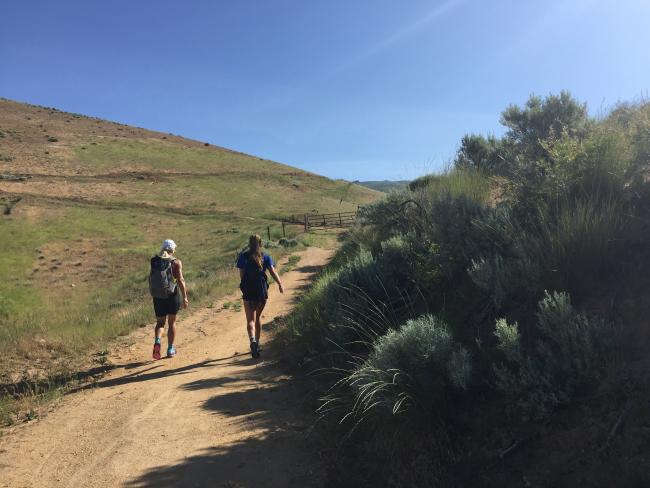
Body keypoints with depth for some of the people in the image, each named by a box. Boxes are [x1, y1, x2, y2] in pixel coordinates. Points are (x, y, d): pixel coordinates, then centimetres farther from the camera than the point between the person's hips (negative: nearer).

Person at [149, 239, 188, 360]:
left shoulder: (154, 261, 3)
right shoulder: (176, 262, -9)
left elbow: (150, 278, 9)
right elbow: (180, 280, -16)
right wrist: (185, 297, -15)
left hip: (157, 296, 3)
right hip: (173, 295, -3)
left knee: (160, 322, 16)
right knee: (172, 322, 13)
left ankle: (157, 341, -10)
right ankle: (170, 349, 18)